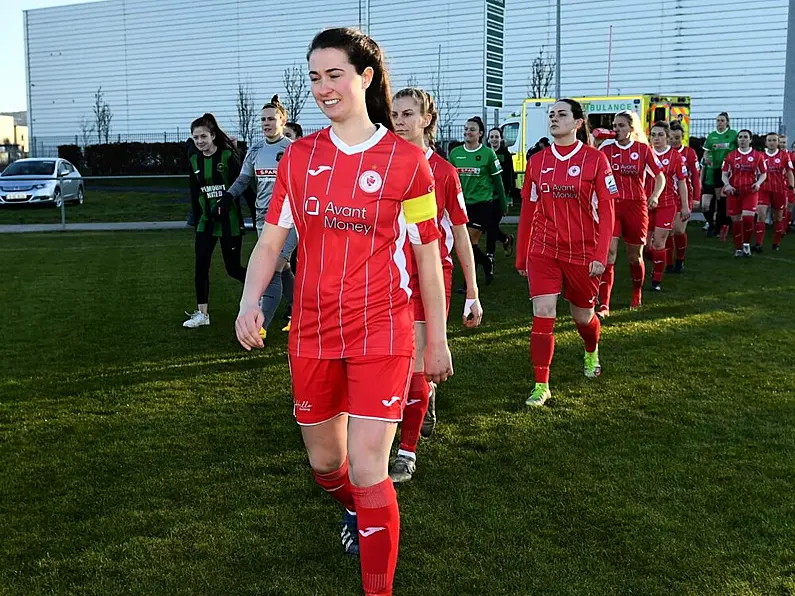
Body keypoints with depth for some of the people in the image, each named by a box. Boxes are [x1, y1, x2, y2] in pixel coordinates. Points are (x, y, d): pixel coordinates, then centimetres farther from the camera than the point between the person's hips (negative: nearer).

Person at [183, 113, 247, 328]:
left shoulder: (228, 156, -11)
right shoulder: (194, 161, 6)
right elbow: (195, 194, 14)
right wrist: (196, 220, 15)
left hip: (229, 221, -5)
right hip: (206, 221, 5)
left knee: (233, 268, 2)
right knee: (200, 266, -1)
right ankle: (202, 313, 7)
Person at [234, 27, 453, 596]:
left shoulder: (406, 159, -6)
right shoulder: (299, 156, 4)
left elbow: (427, 255, 0)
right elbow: (271, 239, 6)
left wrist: (438, 340, 3)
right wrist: (250, 301, -12)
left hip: (381, 333, -4)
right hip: (312, 331, 4)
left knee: (366, 470, -10)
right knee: (324, 462, 18)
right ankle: (358, 512, 52)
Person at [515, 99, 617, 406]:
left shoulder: (595, 159, -6)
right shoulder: (537, 161, 3)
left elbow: (606, 211, -6)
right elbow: (527, 210, 9)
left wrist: (600, 255, -13)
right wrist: (521, 256, 11)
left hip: (582, 252, -1)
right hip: (543, 251, 2)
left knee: (583, 315, 15)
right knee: (542, 314, -10)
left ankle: (591, 353, 50)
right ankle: (541, 385, 1)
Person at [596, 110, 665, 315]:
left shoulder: (643, 149, 1)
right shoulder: (606, 149, 3)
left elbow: (660, 177, 5)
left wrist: (654, 196, -10)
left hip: (636, 206, 0)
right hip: (610, 206, 0)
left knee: (634, 256, 13)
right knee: (608, 253, -14)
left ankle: (637, 294, 40)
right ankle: (604, 305, -14)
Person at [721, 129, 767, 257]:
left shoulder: (757, 155, 4)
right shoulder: (731, 155, 6)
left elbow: (763, 173, 9)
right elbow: (724, 174, 7)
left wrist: (758, 183, -10)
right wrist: (727, 185, -11)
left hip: (750, 191, -1)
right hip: (734, 191, 1)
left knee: (748, 218, -15)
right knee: (736, 220, 3)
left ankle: (746, 243, 10)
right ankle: (738, 248, 17)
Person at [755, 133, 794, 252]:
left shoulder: (784, 155, 2)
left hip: (780, 190, 0)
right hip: (764, 189, 0)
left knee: (778, 218, 9)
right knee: (761, 214, -14)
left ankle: (776, 243, 22)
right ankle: (758, 244, -14)